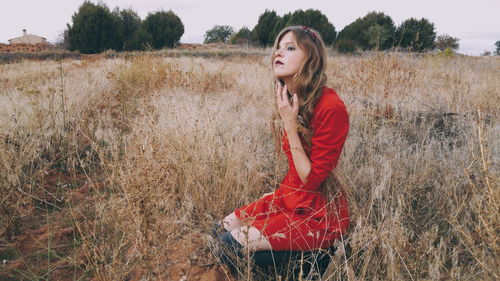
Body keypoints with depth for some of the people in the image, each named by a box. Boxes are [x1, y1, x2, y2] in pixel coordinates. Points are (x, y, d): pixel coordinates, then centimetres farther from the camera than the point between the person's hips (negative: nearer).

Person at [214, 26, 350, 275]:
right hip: (289, 199, 8)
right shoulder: (290, 100, 2)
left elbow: (311, 179, -22)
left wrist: (289, 124, -25)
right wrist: (280, 193, 4)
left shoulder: (330, 107, -25)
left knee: (238, 242, -13)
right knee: (227, 226, 7)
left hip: (319, 215, -8)